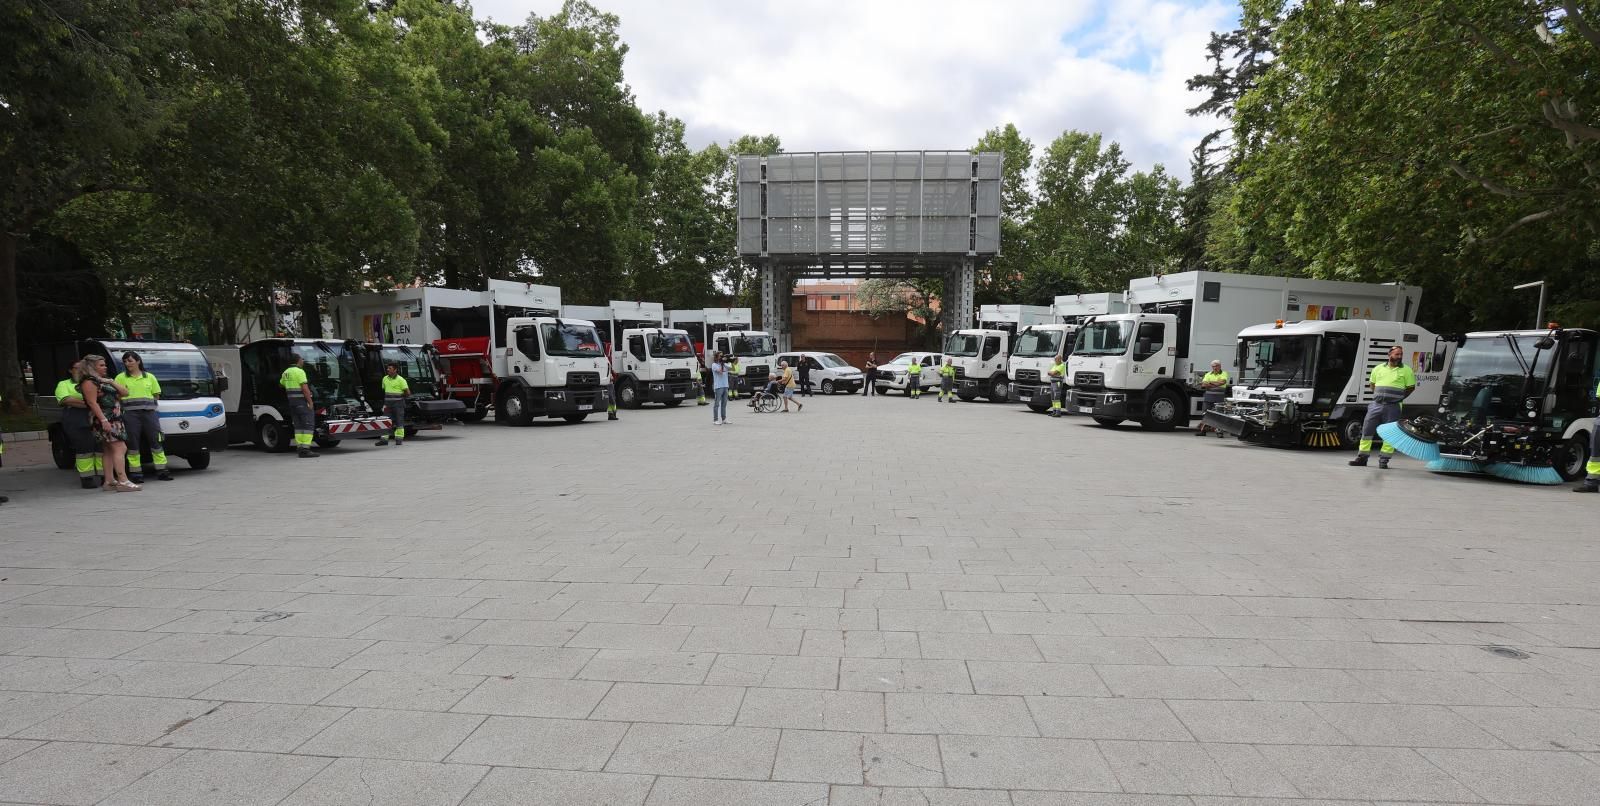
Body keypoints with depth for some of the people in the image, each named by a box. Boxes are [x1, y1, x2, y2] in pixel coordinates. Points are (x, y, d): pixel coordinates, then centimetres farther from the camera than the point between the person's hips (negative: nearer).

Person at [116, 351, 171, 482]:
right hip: (130, 414, -1)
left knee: (155, 440, -1)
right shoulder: (121, 378, 9)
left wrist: (146, 402, 5)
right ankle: (135, 472, 3)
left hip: (149, 412, 1)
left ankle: (161, 470, 2)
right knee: (133, 443, -1)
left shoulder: (150, 377, 14)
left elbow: (157, 395, 17)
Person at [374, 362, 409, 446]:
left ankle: (399, 439, 6)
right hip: (388, 403, 5)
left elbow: (408, 393, -8)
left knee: (399, 421, 0)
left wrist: (399, 397, 4)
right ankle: (384, 439, 1)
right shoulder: (385, 379, 10)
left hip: (398, 403, -5)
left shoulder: (400, 380, -8)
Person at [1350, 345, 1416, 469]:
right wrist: (1378, 395, 11)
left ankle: (1383, 461, 5)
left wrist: (1399, 398, 2)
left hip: (1393, 407, -3)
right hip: (1376, 405, 3)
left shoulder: (1406, 370, 3)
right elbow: (1372, 383, 22)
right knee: (1367, 430, 1)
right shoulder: (1378, 368, 11)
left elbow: (1411, 387, 6)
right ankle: (1362, 458, 8)